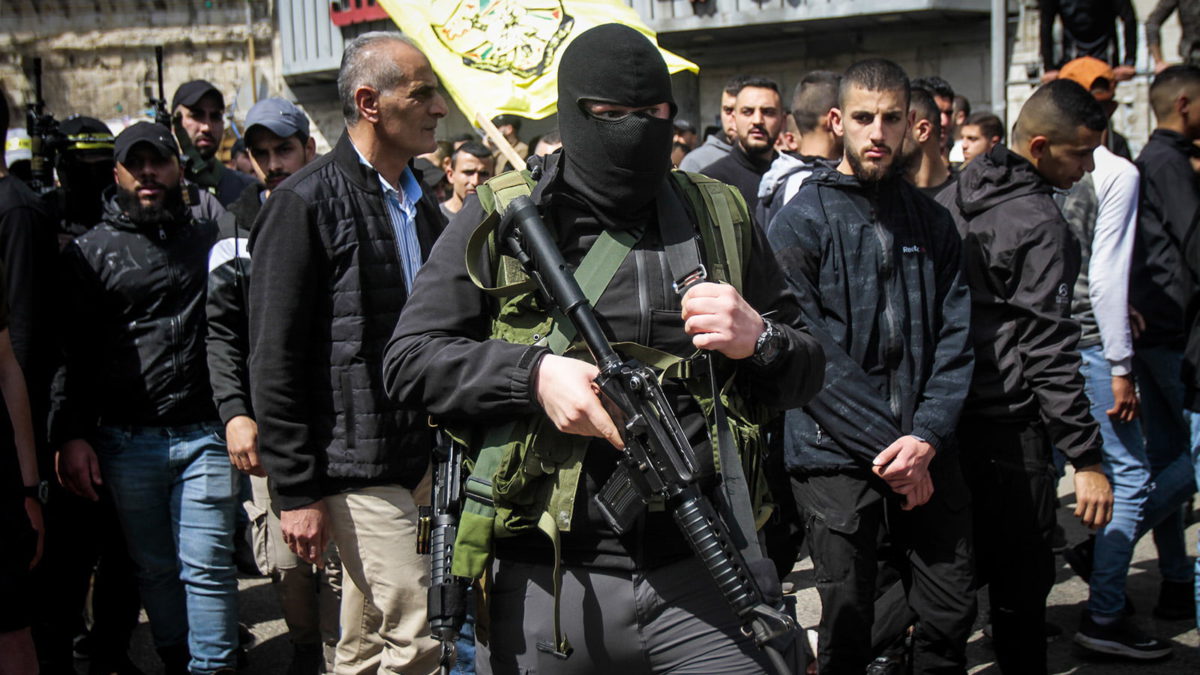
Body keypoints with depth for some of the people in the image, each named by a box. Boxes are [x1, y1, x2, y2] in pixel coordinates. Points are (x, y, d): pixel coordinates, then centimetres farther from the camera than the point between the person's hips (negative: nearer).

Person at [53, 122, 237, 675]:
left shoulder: (209, 240, 12)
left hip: (203, 434, 0)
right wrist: (72, 435, -4)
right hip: (125, 441, 0)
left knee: (207, 567, -2)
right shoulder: (89, 251, 7)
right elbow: (70, 352, 3)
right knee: (155, 569, 9)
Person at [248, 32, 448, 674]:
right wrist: (296, 492, -14)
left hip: (420, 456, 7)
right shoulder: (305, 203, -10)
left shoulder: (419, 203, 14)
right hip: (357, 467, -7)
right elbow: (274, 360, -12)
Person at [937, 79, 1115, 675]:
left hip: (948, 413, 9)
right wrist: (1087, 458, -17)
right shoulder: (1039, 224, -16)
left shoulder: (952, 197, 9)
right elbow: (1049, 352, -19)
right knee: (1021, 581, 1)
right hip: (1009, 425, -8)